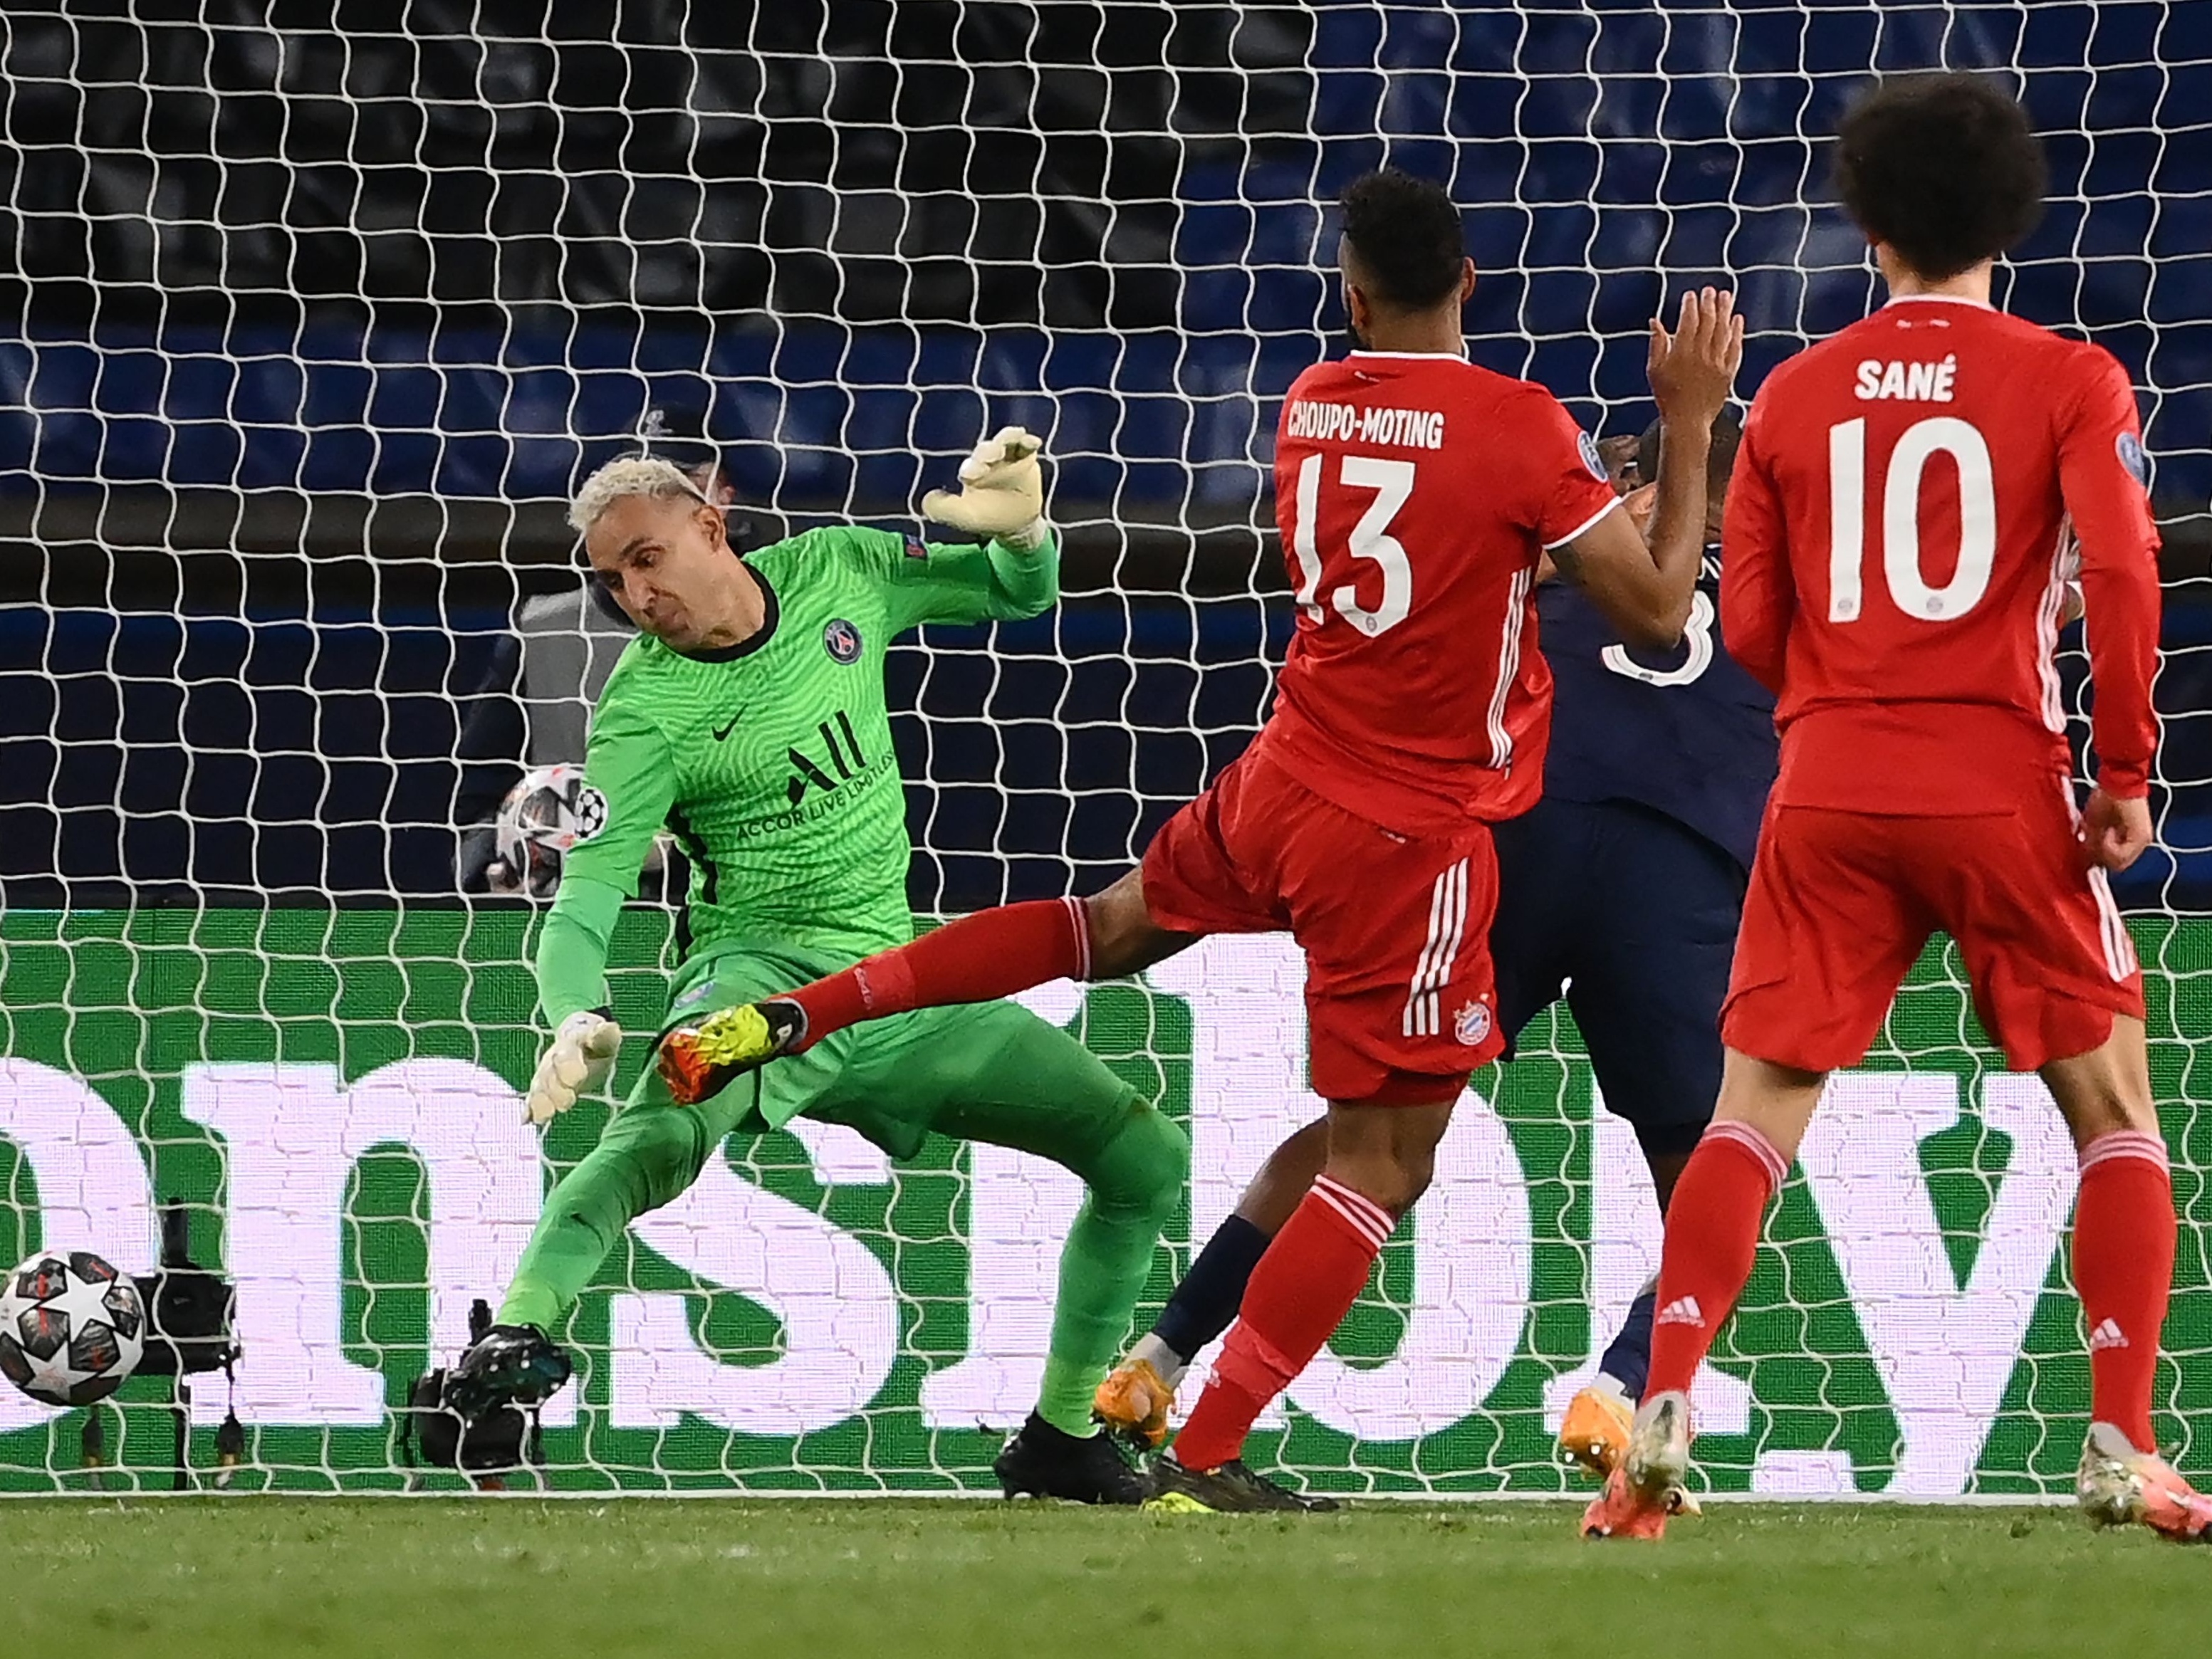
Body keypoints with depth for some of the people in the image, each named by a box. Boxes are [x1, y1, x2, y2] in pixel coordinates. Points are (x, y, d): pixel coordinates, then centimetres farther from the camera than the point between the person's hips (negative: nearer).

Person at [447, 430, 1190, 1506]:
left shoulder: (837, 573, 2)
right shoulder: (645, 713, -12)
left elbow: (1020, 592, 17)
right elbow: (583, 903, -19)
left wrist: (1017, 524, -7)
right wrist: (576, 1023, -40)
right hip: (762, 968, -6)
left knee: (1145, 1157, 2)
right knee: (668, 1124, -40)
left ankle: (1066, 1435, 14)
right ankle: (518, 1332, -54)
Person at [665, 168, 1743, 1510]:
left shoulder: (1309, 405, 4)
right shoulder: (1522, 428, -16)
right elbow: (1658, 610, -11)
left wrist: (1588, 503, 21)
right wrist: (1691, 425, -3)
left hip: (1276, 790, 6)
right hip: (1410, 837, -6)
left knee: (1116, 925, 33)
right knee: (1386, 1157, 0)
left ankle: (789, 1019, 27)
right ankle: (1205, 1462, -4)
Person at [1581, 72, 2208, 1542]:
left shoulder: (1798, 395, 8)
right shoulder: (2064, 381, -1)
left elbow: (1751, 625, 8)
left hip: (1830, 797, 2)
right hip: (2005, 791, -2)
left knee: (1756, 1117, 6)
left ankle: (1663, 1419, -9)